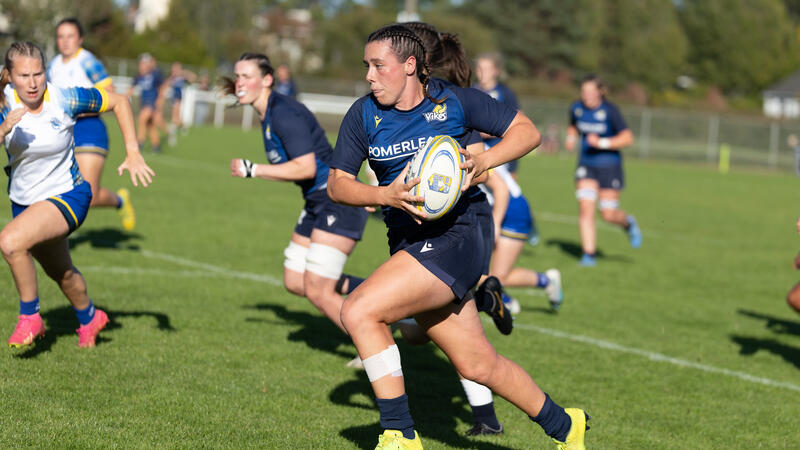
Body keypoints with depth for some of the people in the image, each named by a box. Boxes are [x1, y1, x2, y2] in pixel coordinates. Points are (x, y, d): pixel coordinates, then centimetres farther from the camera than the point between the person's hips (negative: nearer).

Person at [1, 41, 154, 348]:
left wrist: (133, 153, -13)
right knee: (60, 273, 24)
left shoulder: (65, 99, -21)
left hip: (68, 196, -5)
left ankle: (30, 317, -9)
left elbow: (119, 102, -8)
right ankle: (89, 319, 55)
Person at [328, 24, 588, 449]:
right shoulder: (363, 115, 4)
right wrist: (386, 195, -16)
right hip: (409, 240, 6)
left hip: (457, 234, -6)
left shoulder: (454, 100, -5)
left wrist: (484, 161, -16)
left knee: (359, 311, -22)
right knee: (477, 365, 12)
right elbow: (337, 184, 3)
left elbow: (526, 130, 2)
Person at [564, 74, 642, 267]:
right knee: (585, 208, -13)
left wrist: (602, 143, -25)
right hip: (586, 165, 3)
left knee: (608, 215, -2)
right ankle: (589, 254, -8)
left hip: (609, 166, -3)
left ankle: (628, 223, 34)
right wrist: (571, 137, 3)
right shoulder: (577, 108, 0)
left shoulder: (609, 110, -14)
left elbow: (627, 138, -16)